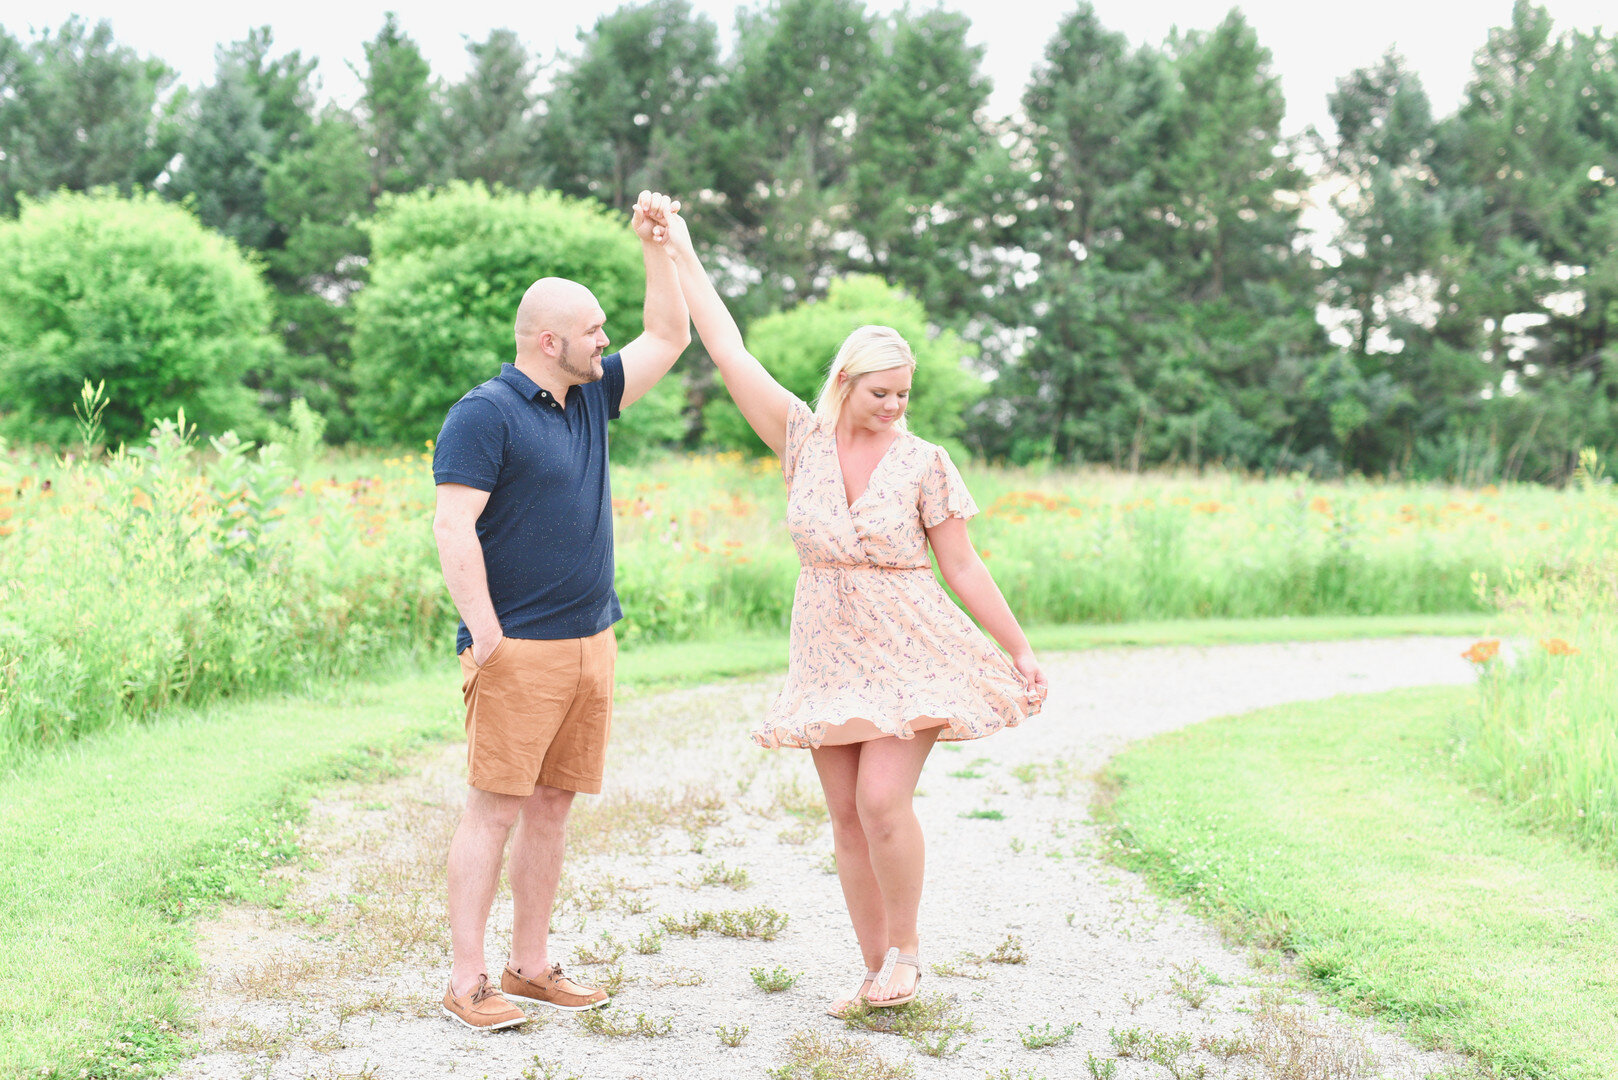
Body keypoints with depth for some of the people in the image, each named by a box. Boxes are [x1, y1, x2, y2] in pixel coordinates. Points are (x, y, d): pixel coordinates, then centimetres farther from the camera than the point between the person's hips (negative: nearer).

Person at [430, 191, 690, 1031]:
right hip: (519, 649, -8)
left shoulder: (590, 397, 15)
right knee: (494, 809, -6)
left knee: (550, 808, 11)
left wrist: (656, 243, 17)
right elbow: (453, 528, -16)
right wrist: (486, 636, -19)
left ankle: (530, 966, 18)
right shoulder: (485, 413, -10)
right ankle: (467, 980, -2)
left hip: (591, 642, 8)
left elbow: (670, 337, 25)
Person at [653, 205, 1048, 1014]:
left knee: (883, 802, -16)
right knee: (847, 817, 5)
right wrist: (682, 256, 0)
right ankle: (877, 973, 16)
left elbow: (961, 566, 0)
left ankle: (903, 947, 7)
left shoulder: (923, 462, -5)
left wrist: (1020, 650, -1)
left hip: (908, 651, -3)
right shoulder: (803, 440, 1)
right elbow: (731, 355, 0)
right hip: (829, 651, 4)